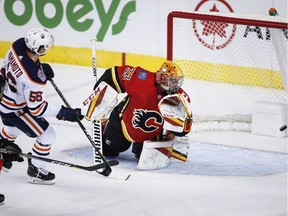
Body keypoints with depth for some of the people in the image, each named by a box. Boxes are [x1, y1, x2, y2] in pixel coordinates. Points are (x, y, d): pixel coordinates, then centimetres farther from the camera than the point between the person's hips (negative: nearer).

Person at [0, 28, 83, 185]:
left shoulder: (19, 45, -21)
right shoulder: (34, 79, -40)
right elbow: (36, 109, -27)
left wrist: (40, 67, -4)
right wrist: (63, 113, -23)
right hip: (14, 109, -8)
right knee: (47, 135, 3)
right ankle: (35, 171, 19)